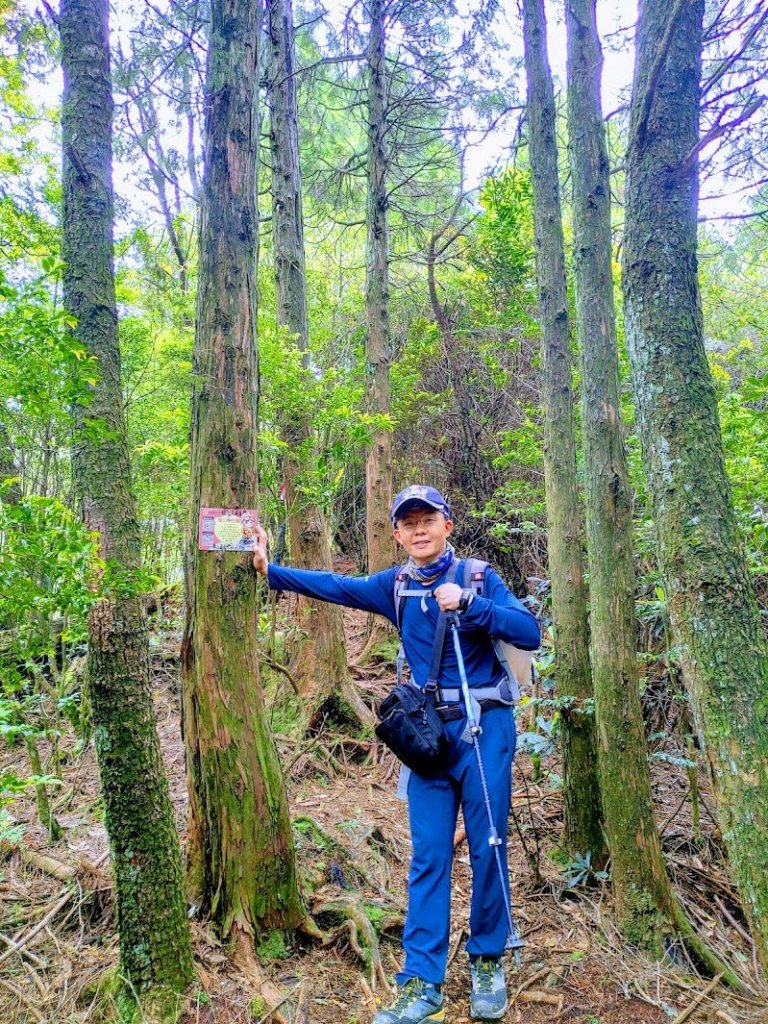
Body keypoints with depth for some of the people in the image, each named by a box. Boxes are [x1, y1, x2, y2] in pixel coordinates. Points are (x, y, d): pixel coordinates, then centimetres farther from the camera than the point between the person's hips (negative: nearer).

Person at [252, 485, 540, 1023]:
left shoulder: (479, 578, -6)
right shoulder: (395, 586, 4)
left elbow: (530, 633, -14)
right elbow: (335, 585, 3)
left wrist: (468, 604, -23)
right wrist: (270, 570, -2)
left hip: (484, 727, -2)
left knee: (487, 850, 8)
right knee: (428, 857, 6)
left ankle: (488, 963, 29)